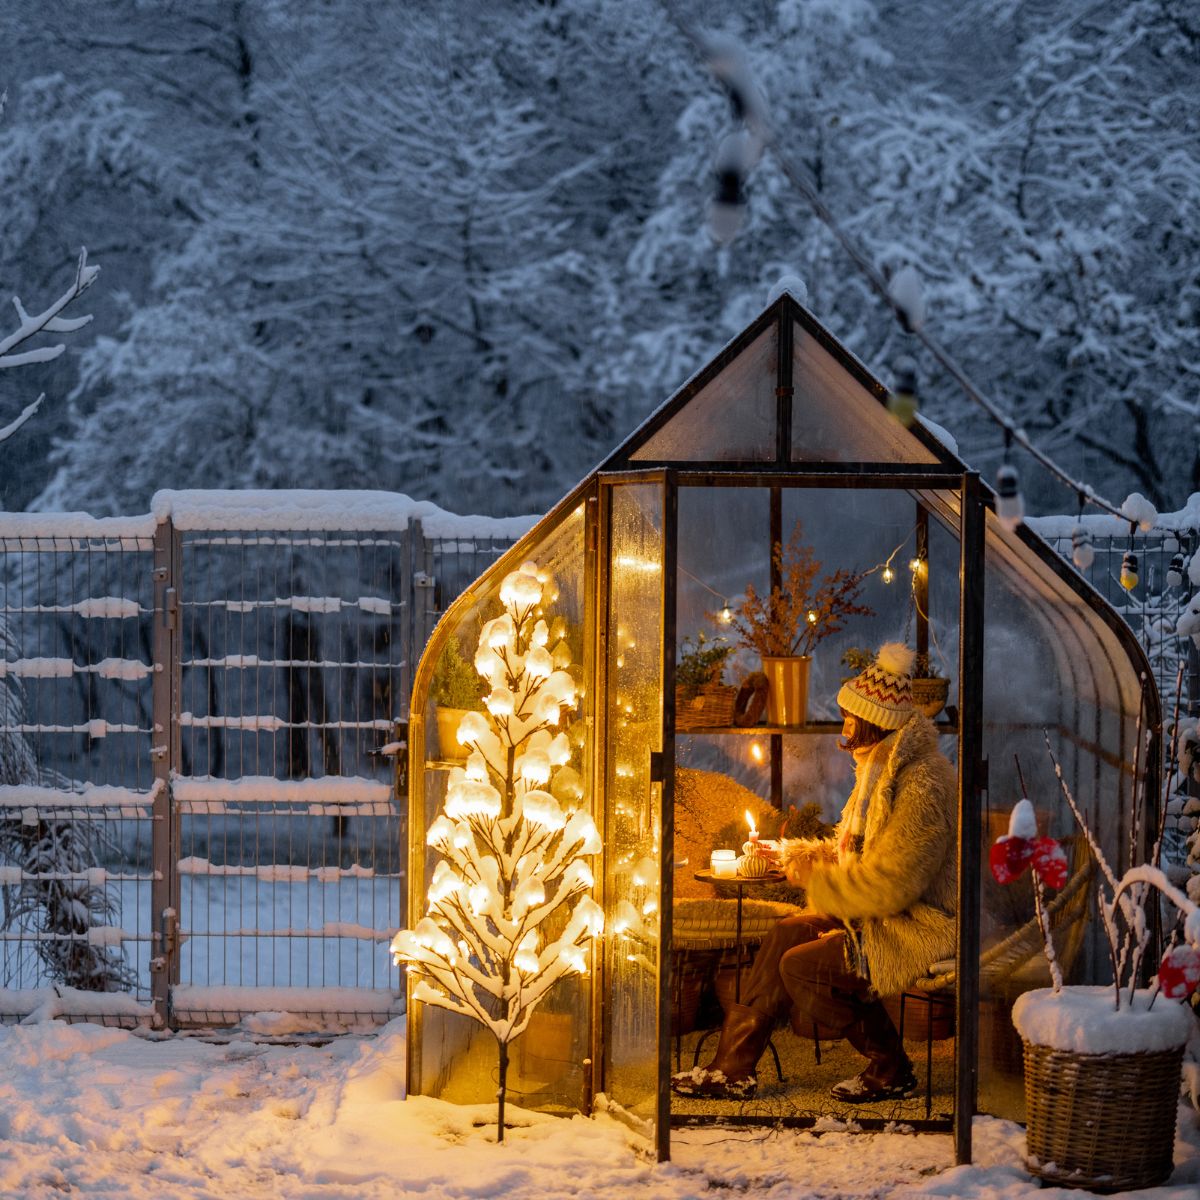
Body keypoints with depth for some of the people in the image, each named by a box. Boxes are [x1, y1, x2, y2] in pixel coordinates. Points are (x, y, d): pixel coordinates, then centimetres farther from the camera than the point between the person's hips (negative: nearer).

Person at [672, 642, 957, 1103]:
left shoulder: (922, 786, -24)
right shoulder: (883, 767, 11)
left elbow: (889, 887, -26)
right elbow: (858, 851, 21)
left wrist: (815, 878, -15)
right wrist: (802, 854, 5)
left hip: (920, 927, -11)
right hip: (882, 913, 11)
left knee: (801, 966, -16)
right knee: (783, 936, 2)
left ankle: (891, 1073, -1)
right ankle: (732, 1069, 4)